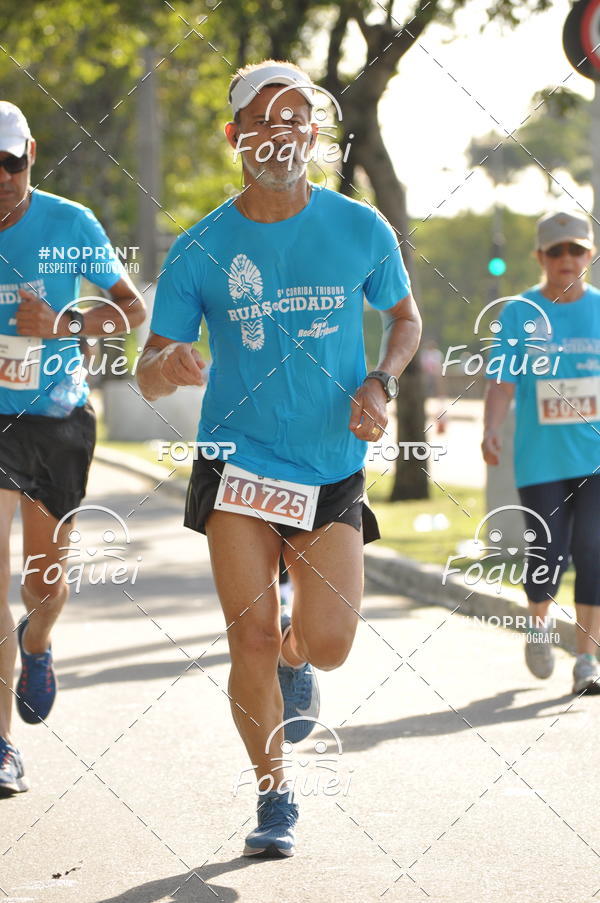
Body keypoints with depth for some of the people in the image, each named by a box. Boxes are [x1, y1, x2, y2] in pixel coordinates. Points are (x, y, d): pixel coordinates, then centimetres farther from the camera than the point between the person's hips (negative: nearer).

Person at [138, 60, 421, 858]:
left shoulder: (361, 230, -2)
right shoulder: (200, 251, -3)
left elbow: (406, 318, 15)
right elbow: (149, 377, -2)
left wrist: (381, 382, -5)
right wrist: (166, 366, -28)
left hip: (333, 471, 1)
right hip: (236, 463, 0)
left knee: (329, 645, -7)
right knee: (251, 640, -7)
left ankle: (295, 652, 32)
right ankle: (274, 797, 14)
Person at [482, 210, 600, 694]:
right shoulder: (519, 314, 1)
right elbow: (503, 379, -6)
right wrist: (491, 431, -22)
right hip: (541, 459, -1)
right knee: (548, 556, -2)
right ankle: (538, 624, 30)